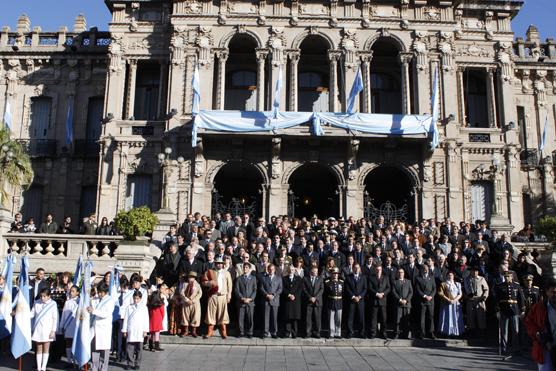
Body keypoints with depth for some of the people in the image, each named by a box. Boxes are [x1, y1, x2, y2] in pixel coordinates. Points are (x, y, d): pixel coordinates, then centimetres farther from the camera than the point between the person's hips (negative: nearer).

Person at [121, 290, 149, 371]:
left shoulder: (144, 307, 7)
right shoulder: (129, 307, 8)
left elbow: (146, 319, 5)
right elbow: (125, 319, 8)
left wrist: (145, 330, -1)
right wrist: (124, 330, 4)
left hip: (139, 331, 0)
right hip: (130, 331, 1)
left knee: (139, 348, 1)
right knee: (129, 348, 0)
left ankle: (137, 364, 9)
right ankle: (130, 363, 9)